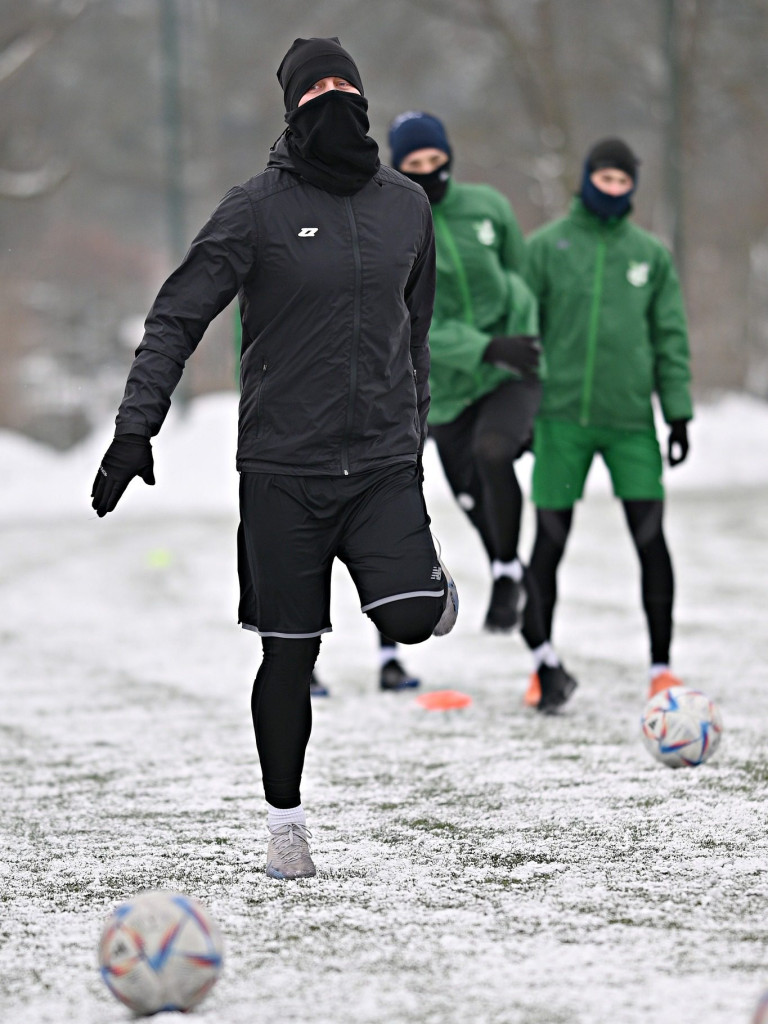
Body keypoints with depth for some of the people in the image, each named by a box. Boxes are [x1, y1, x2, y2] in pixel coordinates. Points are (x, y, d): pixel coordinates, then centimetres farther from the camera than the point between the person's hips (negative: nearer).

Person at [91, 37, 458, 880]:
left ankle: (435, 586, 17)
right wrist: (135, 426, -15)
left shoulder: (406, 207, 8)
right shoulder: (258, 208, -4)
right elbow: (177, 318, -5)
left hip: (382, 463, 2)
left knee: (408, 620, -19)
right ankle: (286, 820, 18)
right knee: (290, 653, 2)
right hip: (284, 469, -2)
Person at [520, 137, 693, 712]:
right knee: (550, 541, 0)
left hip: (631, 417, 1)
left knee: (651, 537, -5)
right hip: (562, 415, -1)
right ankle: (543, 662, 13)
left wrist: (679, 412, 4)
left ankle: (662, 667, 4)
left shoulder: (651, 254, 10)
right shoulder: (546, 247, 4)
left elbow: (671, 338, 11)